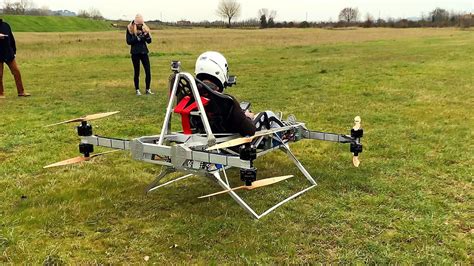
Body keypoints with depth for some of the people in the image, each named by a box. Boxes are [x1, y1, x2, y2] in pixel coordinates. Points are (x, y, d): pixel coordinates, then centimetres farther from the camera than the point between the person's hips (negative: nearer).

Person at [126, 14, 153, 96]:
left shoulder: (145, 28, 6)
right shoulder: (130, 28, -4)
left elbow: (149, 41, 6)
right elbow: (128, 41, -10)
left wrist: (147, 35, -14)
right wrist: (137, 38, -21)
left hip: (144, 52, 3)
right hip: (135, 53, -3)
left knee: (148, 71, -2)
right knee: (136, 72, 2)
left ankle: (148, 89, 10)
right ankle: (137, 90, 11)